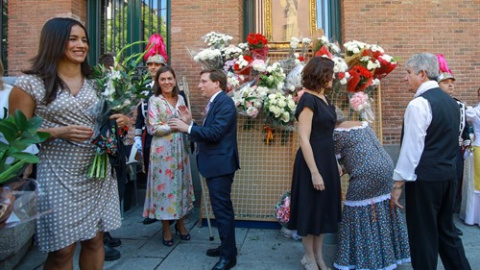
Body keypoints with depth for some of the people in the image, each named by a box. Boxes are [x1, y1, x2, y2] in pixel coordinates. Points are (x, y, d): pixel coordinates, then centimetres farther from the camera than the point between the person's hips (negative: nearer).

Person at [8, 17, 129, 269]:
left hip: (97, 173, 5)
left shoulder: (94, 83, 9)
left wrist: (120, 121, -3)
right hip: (59, 178, -4)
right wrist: (59, 132, -20)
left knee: (95, 240, 11)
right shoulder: (30, 83, -6)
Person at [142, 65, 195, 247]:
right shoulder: (154, 100, -5)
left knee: (181, 183, 10)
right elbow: (152, 128, -11)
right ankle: (166, 228, 16)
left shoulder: (180, 99, 10)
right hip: (162, 149, -4)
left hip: (180, 148, 5)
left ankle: (180, 223, 26)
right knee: (165, 184, 2)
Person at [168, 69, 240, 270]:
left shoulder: (224, 102, -15)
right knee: (220, 207, 18)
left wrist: (187, 128, -18)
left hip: (220, 164, -10)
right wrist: (190, 122, 3)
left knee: (222, 209, -3)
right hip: (214, 164, 10)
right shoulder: (214, 102, 15)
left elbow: (215, 133, -24)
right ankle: (226, 247, 31)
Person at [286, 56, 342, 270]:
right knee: (311, 208, 6)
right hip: (312, 161, -9)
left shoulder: (323, 99, 10)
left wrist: (335, 162, 16)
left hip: (327, 159, 9)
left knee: (324, 208, 17)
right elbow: (304, 139, -20)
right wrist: (314, 172, -21)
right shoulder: (308, 100, -16)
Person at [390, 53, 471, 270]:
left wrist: (398, 183, -14)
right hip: (449, 175, 9)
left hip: (424, 179, -8)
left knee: (423, 235, 4)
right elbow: (452, 141, 17)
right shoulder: (451, 102, 11)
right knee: (446, 230, 20)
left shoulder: (419, 104, -16)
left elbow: (411, 147, -19)